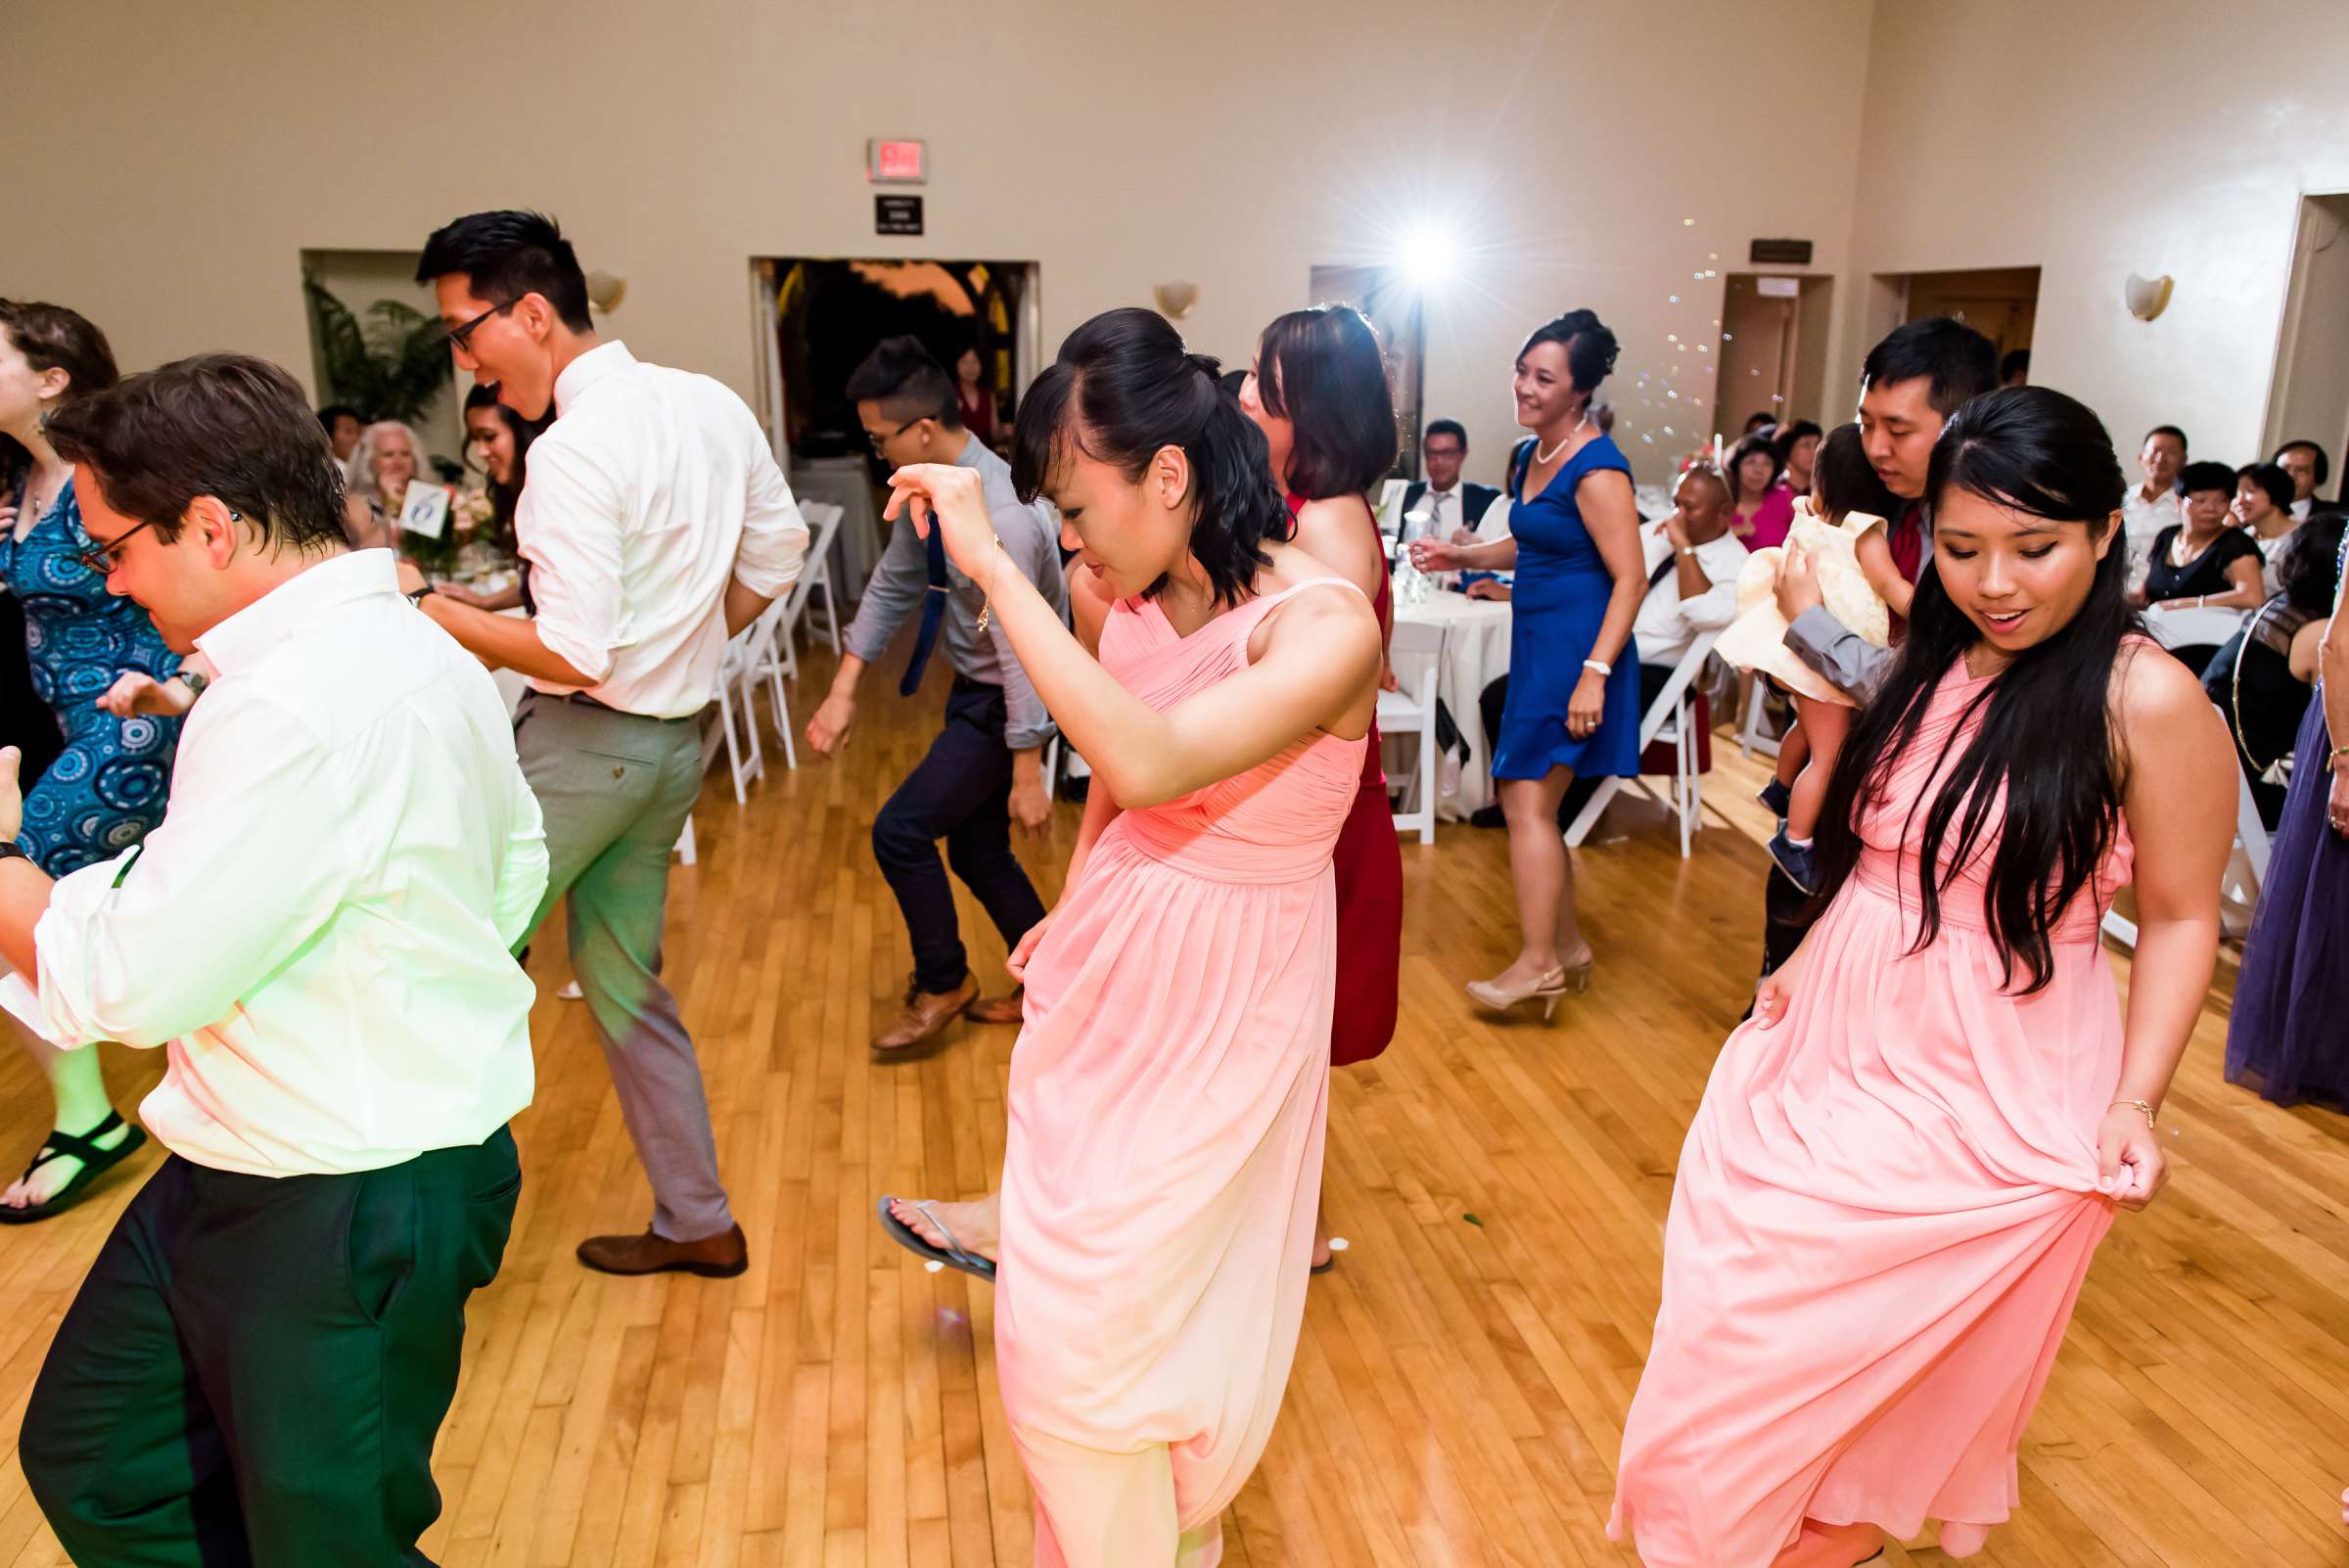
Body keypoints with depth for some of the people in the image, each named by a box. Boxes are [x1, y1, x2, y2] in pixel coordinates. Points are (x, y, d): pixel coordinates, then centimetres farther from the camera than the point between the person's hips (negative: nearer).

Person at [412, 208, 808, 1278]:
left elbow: (576, 654, -24)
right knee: (623, 977, 18)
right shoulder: (712, 405, 4)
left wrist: (439, 616, -11)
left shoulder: (575, 450, -20)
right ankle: (695, 1221, 28)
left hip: (585, 740, -9)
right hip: (677, 737, 9)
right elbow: (777, 555, 12)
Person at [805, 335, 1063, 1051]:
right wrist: (844, 691, -1)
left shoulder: (1001, 515, -29)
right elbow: (890, 587, 6)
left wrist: (1027, 772, -26)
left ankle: (943, 984, 15)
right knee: (976, 851, 16)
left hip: (1006, 701, -9)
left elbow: (1019, 645, -28)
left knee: (900, 830, -7)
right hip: (975, 687, 9)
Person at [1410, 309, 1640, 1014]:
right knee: (1529, 802, 13)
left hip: (1576, 647, -9)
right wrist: (1463, 556, 14)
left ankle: (1538, 963, 4)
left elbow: (1630, 578, -19)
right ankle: (1567, 945, 27)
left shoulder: (1596, 468, -16)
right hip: (1537, 644, 9)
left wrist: (1596, 671, -25)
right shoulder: (1533, 457, 11)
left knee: (1528, 802, -6)